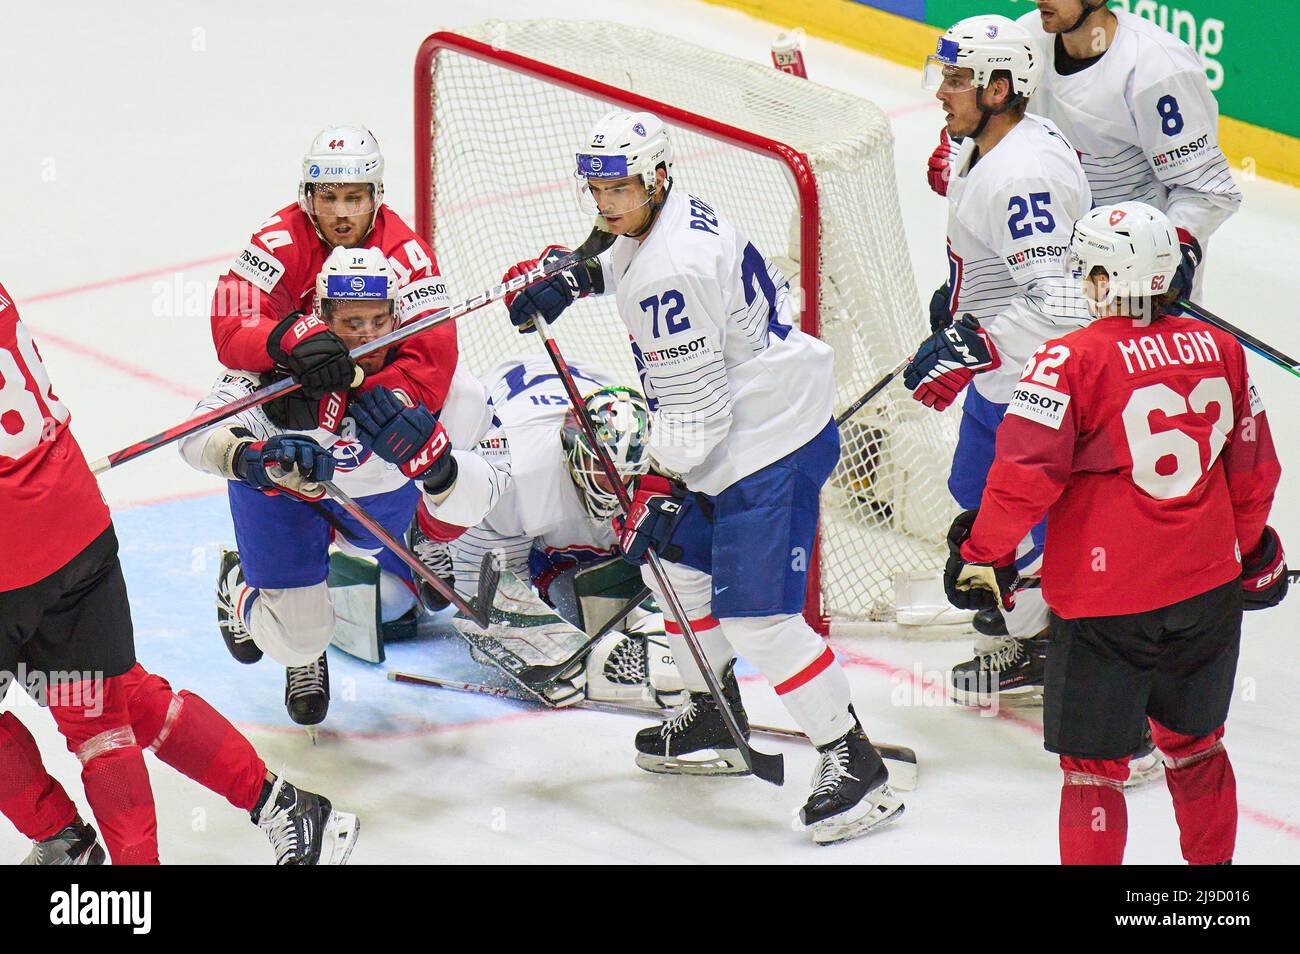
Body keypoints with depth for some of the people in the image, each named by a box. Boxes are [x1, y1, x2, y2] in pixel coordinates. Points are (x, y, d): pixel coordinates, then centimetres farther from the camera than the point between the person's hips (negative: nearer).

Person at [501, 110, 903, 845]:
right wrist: (576, 280, 25)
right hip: (737, 432, 11)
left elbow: (692, 407, -24)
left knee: (754, 614, -14)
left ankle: (856, 764, -6)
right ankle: (715, 725, 38)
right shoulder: (674, 216, 6)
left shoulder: (670, 272, -26)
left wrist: (660, 488, -16)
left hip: (771, 448, -11)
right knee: (675, 560, 23)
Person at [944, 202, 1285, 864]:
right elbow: (1254, 471, 13)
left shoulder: (1071, 360, -16)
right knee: (1193, 743, 24)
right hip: (1208, 591, 6)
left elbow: (1025, 473, -18)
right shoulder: (1218, 350, 2)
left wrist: (982, 554, -3)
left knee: (1093, 763, 4)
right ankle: (1213, 859, 35)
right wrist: (1250, 550, 30)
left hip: (1104, 603, -6)